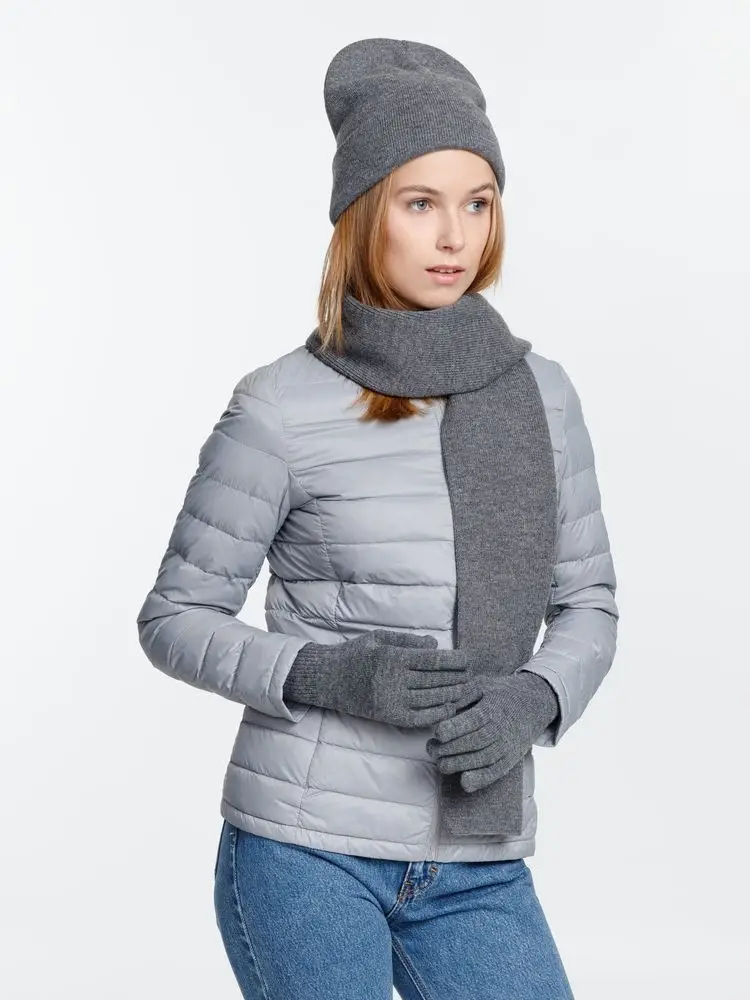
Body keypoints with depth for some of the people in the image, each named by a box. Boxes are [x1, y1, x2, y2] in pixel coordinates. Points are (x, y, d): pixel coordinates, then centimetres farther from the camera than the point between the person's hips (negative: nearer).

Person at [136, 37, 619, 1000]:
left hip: (475, 868, 4)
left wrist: (532, 700, -10)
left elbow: (587, 604, 10)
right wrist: (332, 676, -17)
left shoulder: (537, 393, 4)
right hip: (307, 848, -4)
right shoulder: (283, 408, -7)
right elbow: (175, 619, -1)